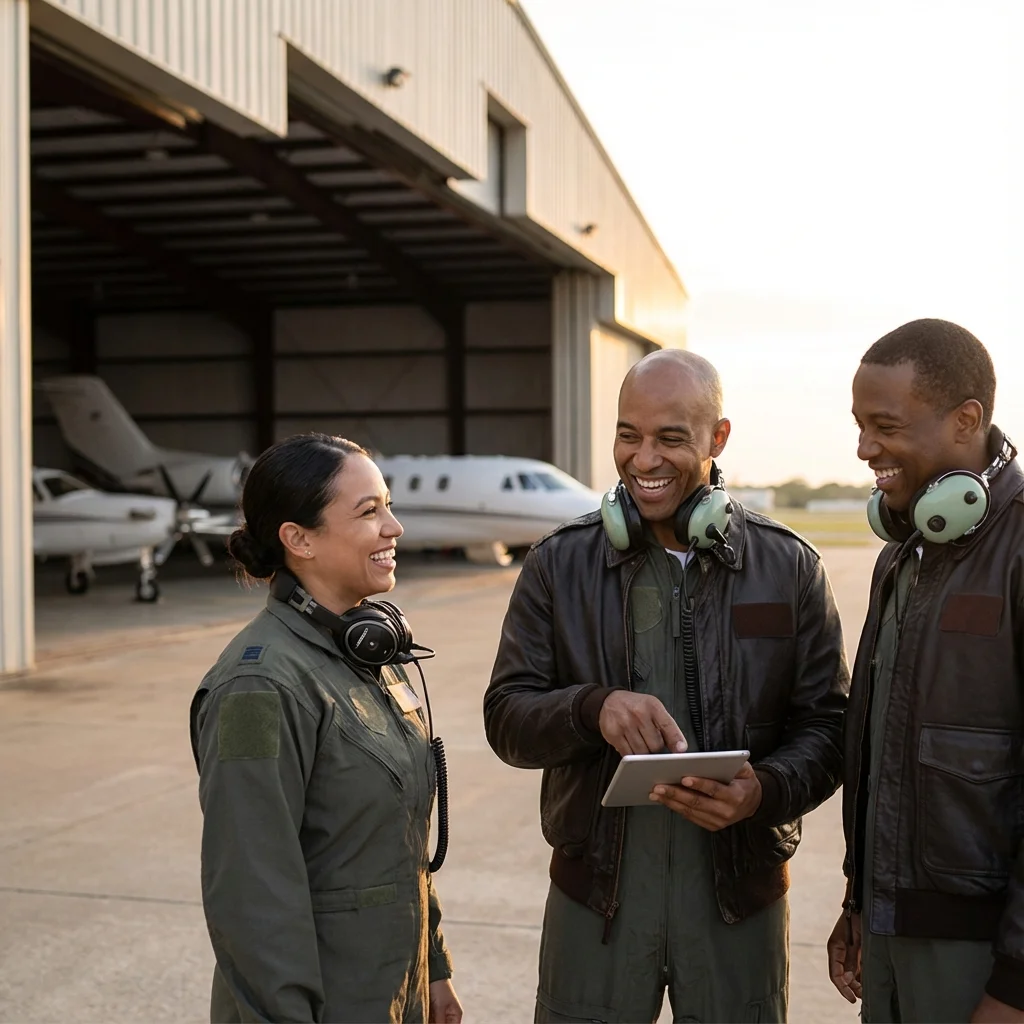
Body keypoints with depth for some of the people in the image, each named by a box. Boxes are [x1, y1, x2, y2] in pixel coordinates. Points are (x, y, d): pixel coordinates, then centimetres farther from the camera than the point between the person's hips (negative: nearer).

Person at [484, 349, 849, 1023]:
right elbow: (506, 718, -3)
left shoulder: (790, 568, 0)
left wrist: (765, 790, -21)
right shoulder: (560, 565, 0)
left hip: (740, 892, 0)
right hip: (596, 891, 0)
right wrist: (593, 707, -24)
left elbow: (826, 724, 0)